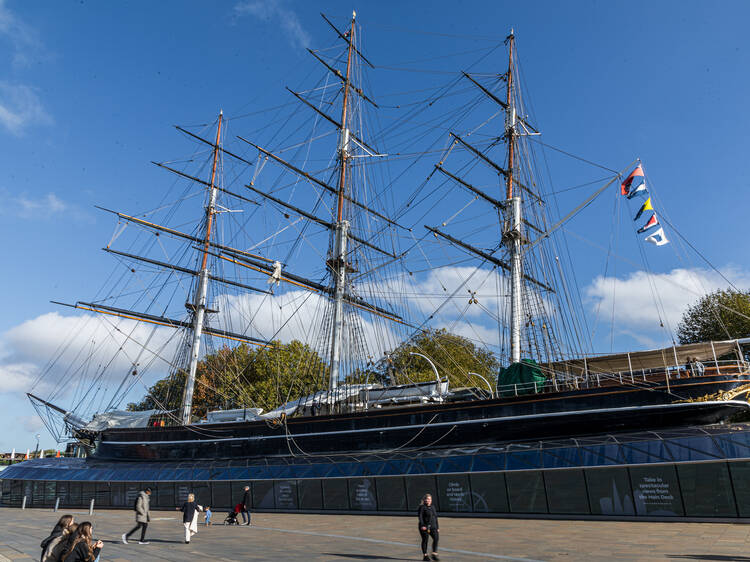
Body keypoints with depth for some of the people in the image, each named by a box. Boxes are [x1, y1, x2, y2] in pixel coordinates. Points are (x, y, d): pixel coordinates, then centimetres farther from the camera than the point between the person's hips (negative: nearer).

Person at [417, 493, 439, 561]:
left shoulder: (432, 507, 15)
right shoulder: (422, 507, -6)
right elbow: (420, 517, -14)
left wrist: (437, 527, 17)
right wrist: (422, 525, -25)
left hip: (433, 526, 6)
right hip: (424, 527, -6)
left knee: (436, 538, -7)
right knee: (425, 540, 0)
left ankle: (434, 554, 2)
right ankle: (425, 555, 14)